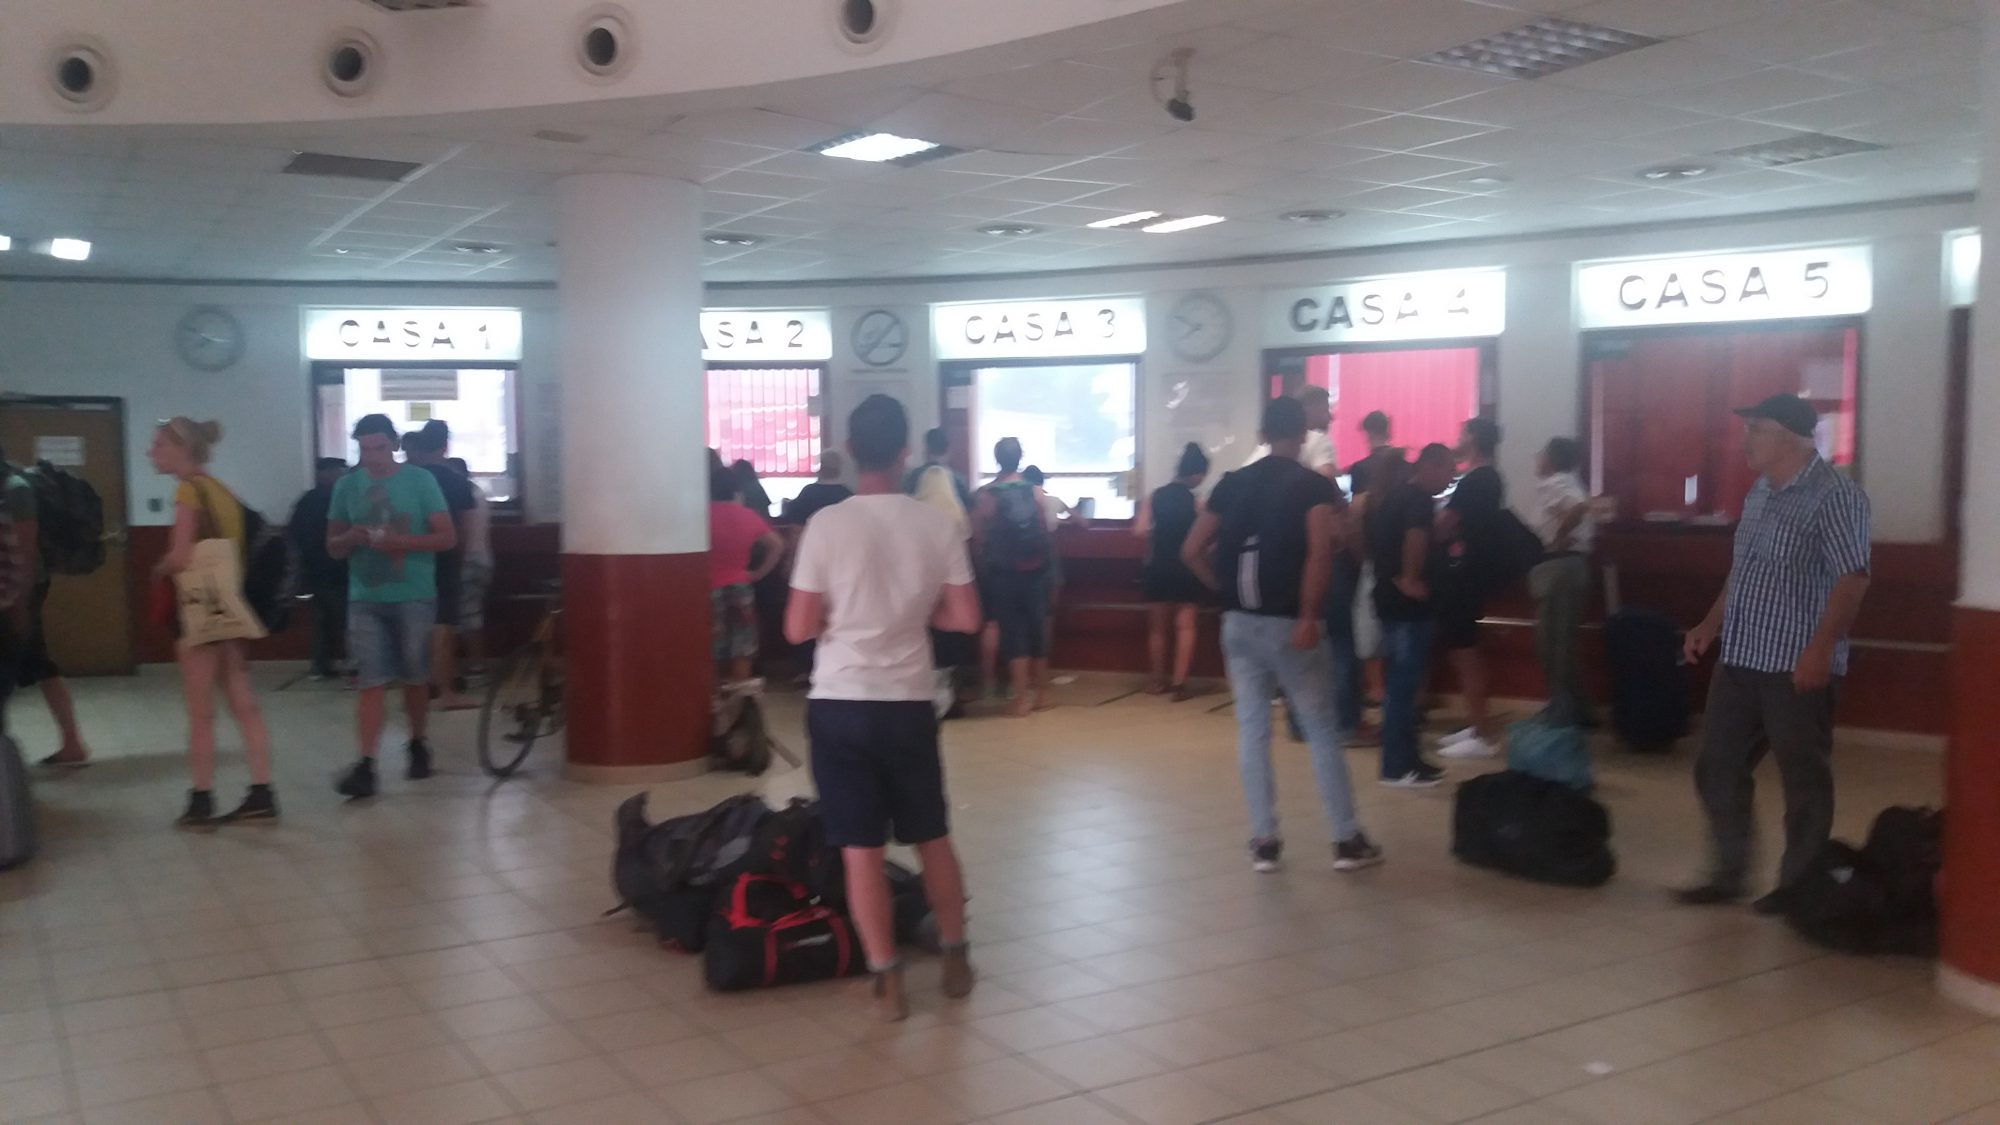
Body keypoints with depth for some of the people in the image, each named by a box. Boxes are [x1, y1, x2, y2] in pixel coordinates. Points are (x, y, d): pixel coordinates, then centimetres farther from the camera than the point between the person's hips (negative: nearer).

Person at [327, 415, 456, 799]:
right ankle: (366, 765, -11)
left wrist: (401, 541, -19)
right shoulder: (347, 485, 6)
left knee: (414, 678, 10)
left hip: (414, 597, -1)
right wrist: (352, 538, -12)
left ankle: (418, 746, 31)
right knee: (371, 683, -7)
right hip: (365, 598, 1)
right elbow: (333, 546, 12)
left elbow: (447, 537, -4)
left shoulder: (420, 480, -1)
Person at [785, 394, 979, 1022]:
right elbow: (965, 618, -1)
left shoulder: (827, 525, -10)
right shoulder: (937, 525, -3)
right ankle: (956, 958, 30)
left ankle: (885, 980, 10)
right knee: (933, 837, 19)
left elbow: (799, 629, -8)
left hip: (840, 703, -2)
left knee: (861, 848, 5)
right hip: (909, 702, 3)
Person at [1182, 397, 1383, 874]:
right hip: (1289, 623, -3)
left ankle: (1264, 841, 12)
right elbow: (1321, 551, -21)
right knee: (1321, 731, 6)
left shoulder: (1232, 483, 8)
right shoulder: (1315, 485, -5)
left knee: (1252, 730, 9)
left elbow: (1192, 551, 6)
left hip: (1239, 622, 4)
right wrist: (1310, 615, -18)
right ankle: (1348, 840, 11)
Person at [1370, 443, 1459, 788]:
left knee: (1401, 683, 14)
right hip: (1409, 603, -10)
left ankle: (1405, 758, 20)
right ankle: (1397, 767, -2)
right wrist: (1411, 579, -23)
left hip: (1392, 598, 10)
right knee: (1403, 684, -5)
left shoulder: (1394, 495, 15)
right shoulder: (1419, 499, -14)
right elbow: (1416, 537, -33)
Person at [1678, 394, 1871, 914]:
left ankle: (1798, 886, 15)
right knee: (1718, 767, 10)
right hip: (1740, 659, 9)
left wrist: (1821, 648, -25)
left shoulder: (1834, 495, -12)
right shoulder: (1761, 492, 14)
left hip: (1797, 666, -9)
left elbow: (1852, 579, -19)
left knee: (1803, 778, 3)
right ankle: (1728, 875, 21)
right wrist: (1711, 624, 18)